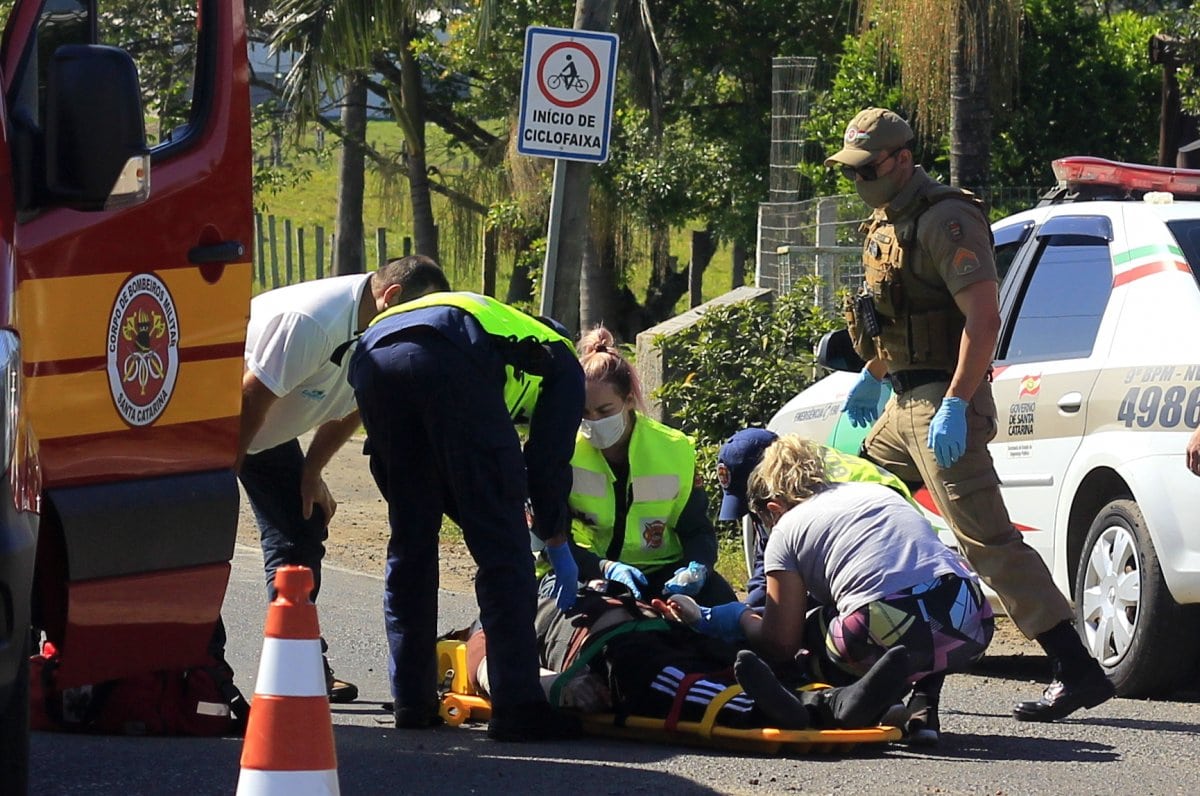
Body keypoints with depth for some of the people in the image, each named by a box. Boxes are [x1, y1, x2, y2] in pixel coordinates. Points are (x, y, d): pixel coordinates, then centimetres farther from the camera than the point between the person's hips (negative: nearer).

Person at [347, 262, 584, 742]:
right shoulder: (560, 360, 32)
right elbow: (548, 458, 17)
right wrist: (557, 543, 26)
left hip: (373, 360, 6)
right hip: (453, 361, -6)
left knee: (410, 540, 18)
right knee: (502, 546, 1)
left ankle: (413, 702, 19)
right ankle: (518, 707, -3)